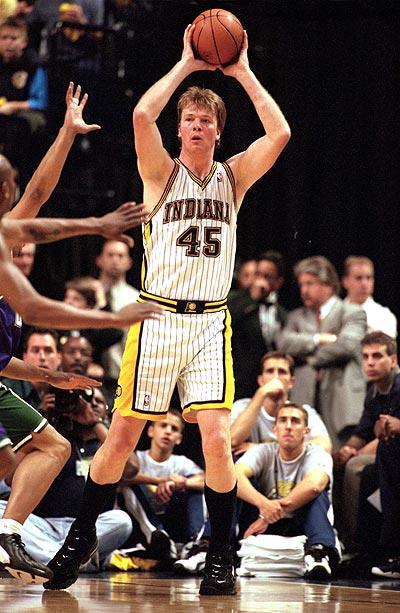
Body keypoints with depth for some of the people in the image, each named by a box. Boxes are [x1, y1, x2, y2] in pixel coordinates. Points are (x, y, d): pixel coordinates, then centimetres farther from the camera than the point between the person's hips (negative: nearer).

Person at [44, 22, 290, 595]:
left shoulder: (232, 177, 8)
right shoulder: (162, 172, 2)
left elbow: (280, 134, -7)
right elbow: (142, 115, -17)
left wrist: (243, 73, -2)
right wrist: (186, 65, -8)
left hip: (210, 323, 1)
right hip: (158, 317, -1)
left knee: (217, 437, -11)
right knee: (123, 435, 3)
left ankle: (220, 555, 0)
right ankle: (82, 534, 21)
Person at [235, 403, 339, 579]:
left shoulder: (317, 455, -9)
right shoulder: (263, 452, -2)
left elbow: (314, 484, -34)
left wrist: (269, 514, -37)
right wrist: (263, 503, -46)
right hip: (265, 531, 2)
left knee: (316, 492, -28)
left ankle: (318, 552, -49)